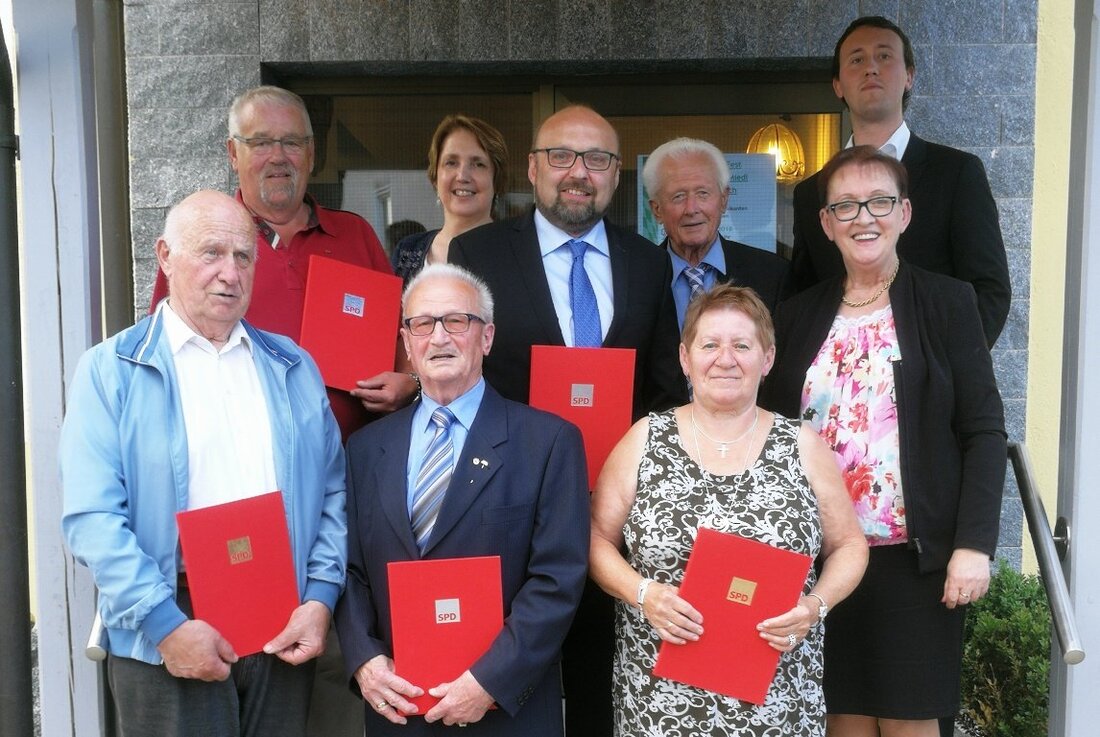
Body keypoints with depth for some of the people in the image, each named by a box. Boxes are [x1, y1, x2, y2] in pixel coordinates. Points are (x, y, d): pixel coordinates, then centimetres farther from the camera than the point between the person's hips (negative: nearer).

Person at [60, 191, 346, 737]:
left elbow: (330, 491, 8)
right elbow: (94, 517, -9)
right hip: (165, 638, -3)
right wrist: (166, 624, -16)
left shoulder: (293, 367, 11)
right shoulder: (109, 372, -1)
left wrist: (320, 598, -3)